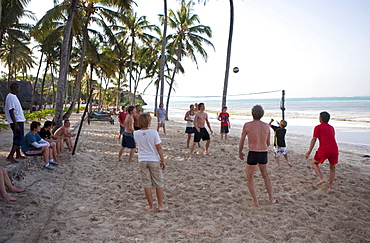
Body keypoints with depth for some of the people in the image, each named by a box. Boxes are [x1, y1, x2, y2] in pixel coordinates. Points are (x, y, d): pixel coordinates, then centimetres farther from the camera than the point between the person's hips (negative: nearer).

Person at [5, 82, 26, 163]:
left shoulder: (13, 96, 14)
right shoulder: (11, 97, -18)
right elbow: (11, 112, -23)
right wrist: (16, 124, -25)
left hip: (19, 121, 10)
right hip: (17, 121, -10)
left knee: (18, 138, 16)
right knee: (18, 139, -10)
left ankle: (18, 155, 25)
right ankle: (10, 156, -10)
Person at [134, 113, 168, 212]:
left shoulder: (136, 134, -4)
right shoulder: (153, 132, -14)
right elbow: (159, 148, -10)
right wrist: (163, 160, -1)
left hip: (142, 160, 2)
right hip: (154, 160, -2)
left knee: (146, 184, 8)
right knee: (159, 183, 10)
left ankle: (151, 206, 14)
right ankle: (161, 205, 17)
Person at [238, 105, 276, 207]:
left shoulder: (247, 125, -6)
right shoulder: (267, 126, 6)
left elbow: (241, 141, 1)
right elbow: (268, 143, 15)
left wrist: (240, 152, 18)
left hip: (253, 154, -5)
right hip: (264, 154, 5)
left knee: (249, 179, 12)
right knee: (265, 175, 28)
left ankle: (255, 202, 9)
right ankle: (271, 198, 35)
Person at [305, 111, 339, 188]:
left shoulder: (318, 127, 3)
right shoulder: (331, 128, 20)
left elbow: (313, 140, -1)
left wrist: (309, 152, 0)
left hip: (324, 150, -5)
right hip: (334, 150, 5)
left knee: (314, 163, 17)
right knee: (332, 167, 22)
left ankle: (321, 178, 1)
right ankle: (330, 186, 23)